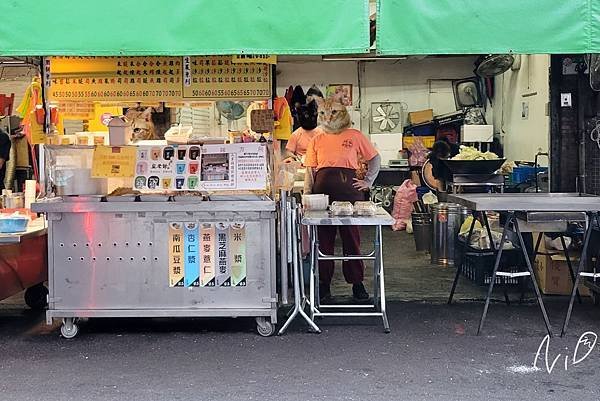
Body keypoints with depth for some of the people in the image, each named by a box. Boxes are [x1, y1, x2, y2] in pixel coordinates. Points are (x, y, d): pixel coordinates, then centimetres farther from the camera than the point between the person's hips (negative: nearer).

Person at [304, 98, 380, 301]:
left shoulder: (355, 136, 8)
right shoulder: (317, 140, 13)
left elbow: (375, 159, 15)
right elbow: (310, 171, 10)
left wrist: (368, 181, 5)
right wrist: (307, 195, -1)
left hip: (348, 189, -2)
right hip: (323, 191, 2)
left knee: (352, 238, 3)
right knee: (323, 239, 4)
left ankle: (357, 284, 14)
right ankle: (323, 285, 13)